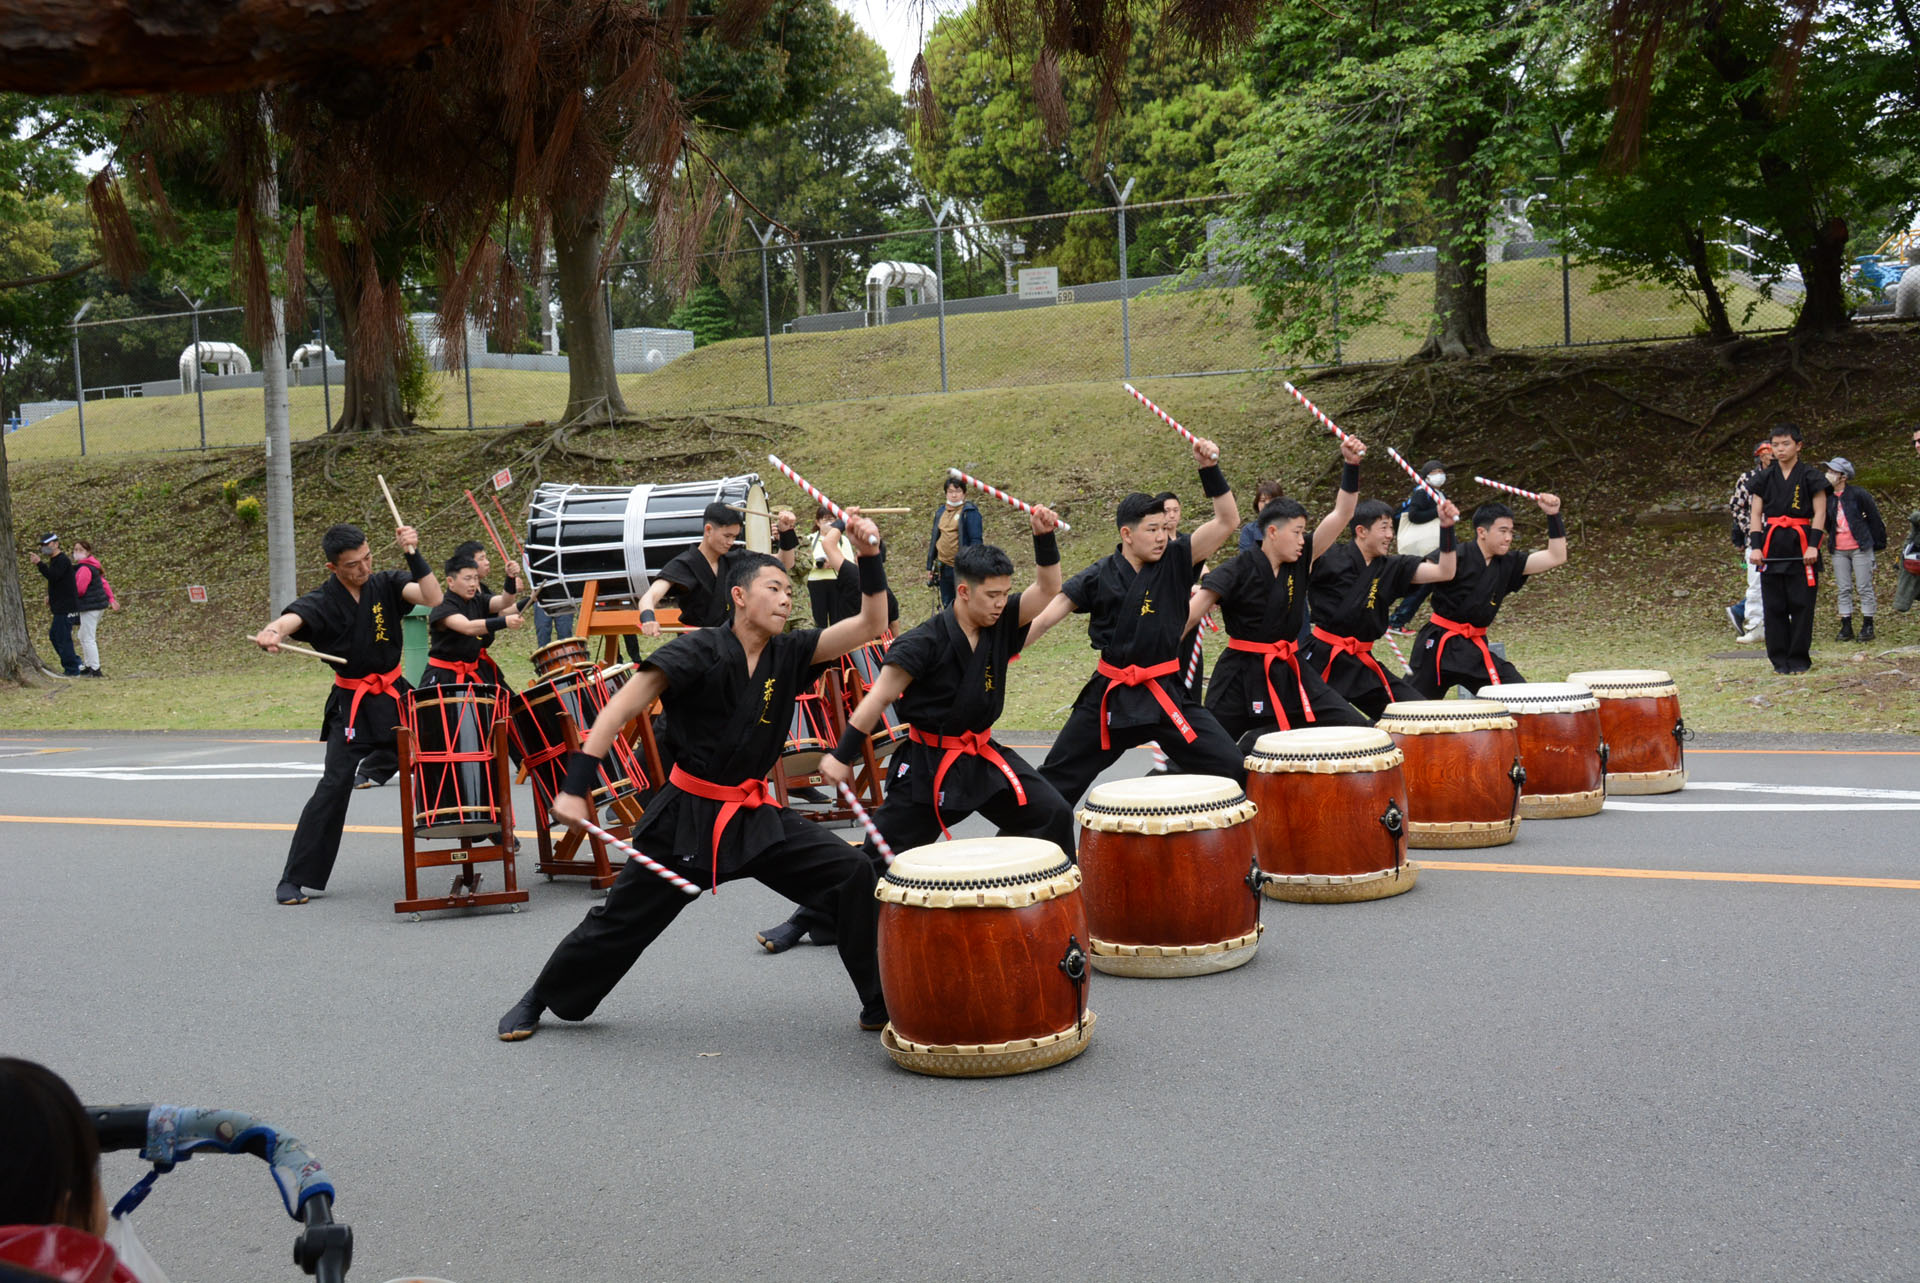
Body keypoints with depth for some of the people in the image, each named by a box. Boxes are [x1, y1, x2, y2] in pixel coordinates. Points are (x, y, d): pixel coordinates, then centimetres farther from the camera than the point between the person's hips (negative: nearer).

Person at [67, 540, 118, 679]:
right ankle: (88, 666, 26)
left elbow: (79, 590, -18)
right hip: (100, 604, 10)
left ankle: (95, 670, -3)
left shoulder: (84, 568, -17)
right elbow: (104, 583, 17)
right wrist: (111, 599, 18)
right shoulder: (93, 566, 14)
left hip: (90, 606, -10)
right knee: (83, 636, 20)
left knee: (88, 639, -5)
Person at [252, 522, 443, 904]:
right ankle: (294, 880, -8)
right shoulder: (323, 602, -12)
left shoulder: (386, 584, -3)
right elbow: (291, 619, -32)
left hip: (395, 694, 4)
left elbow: (433, 598, -17)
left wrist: (414, 554, -27)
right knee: (334, 784, -12)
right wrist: (271, 632, -55)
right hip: (351, 704, -4)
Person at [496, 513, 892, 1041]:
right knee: (622, 919, 6)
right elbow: (625, 705, -21)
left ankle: (881, 1006, -1)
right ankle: (538, 1000, 31)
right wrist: (575, 785, -28)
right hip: (689, 814, -4)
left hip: (757, 814, 4)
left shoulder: (789, 654, 0)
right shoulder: (701, 651, -15)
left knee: (853, 875, -12)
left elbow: (871, 625, -5)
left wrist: (870, 558, -20)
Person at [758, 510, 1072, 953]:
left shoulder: (1001, 625, -3)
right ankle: (813, 919, 13)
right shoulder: (926, 642, -19)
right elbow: (879, 697, -18)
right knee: (884, 850, -1)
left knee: (1052, 814, -3)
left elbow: (1047, 588, -7)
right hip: (928, 762, -5)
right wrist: (842, 756, -19)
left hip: (983, 755, 5)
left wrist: (1045, 538, -25)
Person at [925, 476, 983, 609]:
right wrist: (930, 566, 17)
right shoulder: (941, 512, 11)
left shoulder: (970, 512, -9)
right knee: (946, 606, 16)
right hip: (944, 567, 7)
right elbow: (934, 540, 18)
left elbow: (976, 542, -13)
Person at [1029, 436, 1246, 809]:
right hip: (1110, 696, 0)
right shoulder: (1098, 577, -5)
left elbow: (1228, 521, -9)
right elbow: (1044, 617, -5)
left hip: (1166, 691, 1)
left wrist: (1210, 470, -18)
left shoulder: (1176, 560, -2)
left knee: (1231, 768, -9)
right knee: (1055, 780, 8)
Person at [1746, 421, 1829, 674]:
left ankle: (1799, 658, 7)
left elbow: (1819, 513, -2)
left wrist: (1813, 546, -12)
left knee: (1801, 604, -1)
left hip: (1801, 546, -3)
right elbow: (1755, 514, 8)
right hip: (1772, 546, 3)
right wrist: (1755, 547, -3)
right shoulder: (1764, 478, 10)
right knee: (1774, 606, 3)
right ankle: (1780, 659, 10)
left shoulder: (1811, 476, 1)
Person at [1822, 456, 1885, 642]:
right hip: (1839, 550, 5)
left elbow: (1874, 518, -2)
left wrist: (1879, 543, 3)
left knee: (1865, 588, 0)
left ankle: (1868, 627, 7)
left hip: (1860, 548, -5)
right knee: (1843, 589, 6)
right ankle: (1846, 627, 12)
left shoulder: (1858, 494, -9)